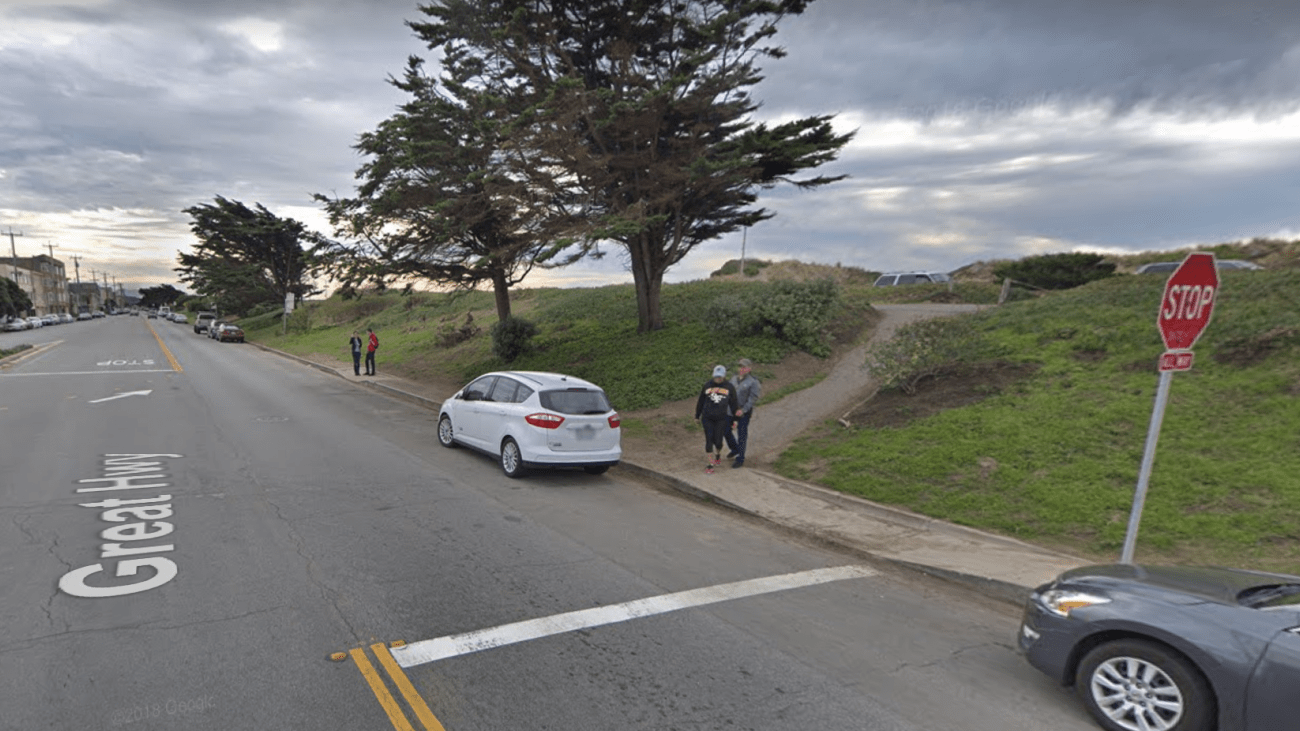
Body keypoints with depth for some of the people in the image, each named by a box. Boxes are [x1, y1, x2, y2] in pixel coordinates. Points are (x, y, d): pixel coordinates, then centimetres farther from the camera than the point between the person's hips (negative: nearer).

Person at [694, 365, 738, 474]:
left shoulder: (729, 387, -3)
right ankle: (711, 464, 10)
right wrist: (697, 416, 13)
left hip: (721, 419, 0)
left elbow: (733, 404, 4)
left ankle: (718, 455, 38)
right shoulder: (708, 386, -2)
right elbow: (701, 401, 8)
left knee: (718, 441, 3)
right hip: (707, 418, 0)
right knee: (709, 440, -1)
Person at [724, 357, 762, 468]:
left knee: (742, 435, 0)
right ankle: (734, 449, 38)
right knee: (726, 431, 11)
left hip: (744, 413, -6)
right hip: (732, 410, 6)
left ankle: (740, 460, 12)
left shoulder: (753, 382, -12)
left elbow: (753, 399, -16)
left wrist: (743, 410, -26)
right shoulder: (735, 378, 5)